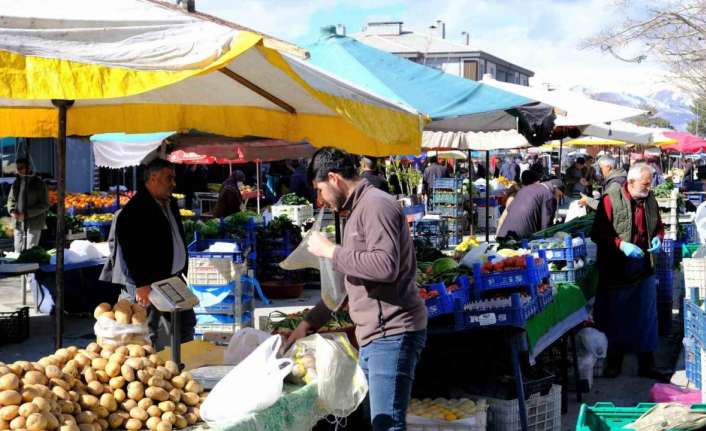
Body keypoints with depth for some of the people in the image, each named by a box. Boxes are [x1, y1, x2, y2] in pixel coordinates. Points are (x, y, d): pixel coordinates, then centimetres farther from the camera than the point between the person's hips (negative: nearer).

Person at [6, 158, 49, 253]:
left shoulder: (38, 183, -6)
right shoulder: (16, 182, 10)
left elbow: (44, 205, -8)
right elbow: (11, 199, 17)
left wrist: (26, 214, -16)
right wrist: (12, 211, -5)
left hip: (34, 224, -5)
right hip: (19, 223, 5)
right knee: (18, 251, 8)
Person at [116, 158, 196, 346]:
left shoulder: (170, 203, 13)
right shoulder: (135, 211, -17)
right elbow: (130, 251, -21)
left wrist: (183, 271, 19)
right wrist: (141, 284, -23)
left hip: (174, 278, 9)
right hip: (148, 285, -9)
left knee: (186, 324, 17)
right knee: (149, 335, -3)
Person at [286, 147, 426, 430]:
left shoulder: (376, 205, -10)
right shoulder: (358, 211, 21)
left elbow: (386, 266, -25)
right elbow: (346, 281, 28)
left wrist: (331, 251, -15)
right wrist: (309, 323, 26)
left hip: (391, 334, -10)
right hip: (373, 336, 10)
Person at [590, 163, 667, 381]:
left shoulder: (650, 200, 4)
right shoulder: (611, 200, -13)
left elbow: (658, 226, 20)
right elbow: (598, 233, -15)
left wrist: (658, 237, -2)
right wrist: (621, 245, -24)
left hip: (644, 269, 5)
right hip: (617, 270, -5)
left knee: (646, 318, 9)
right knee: (616, 319, 8)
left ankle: (646, 364, 19)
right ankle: (614, 362, 23)